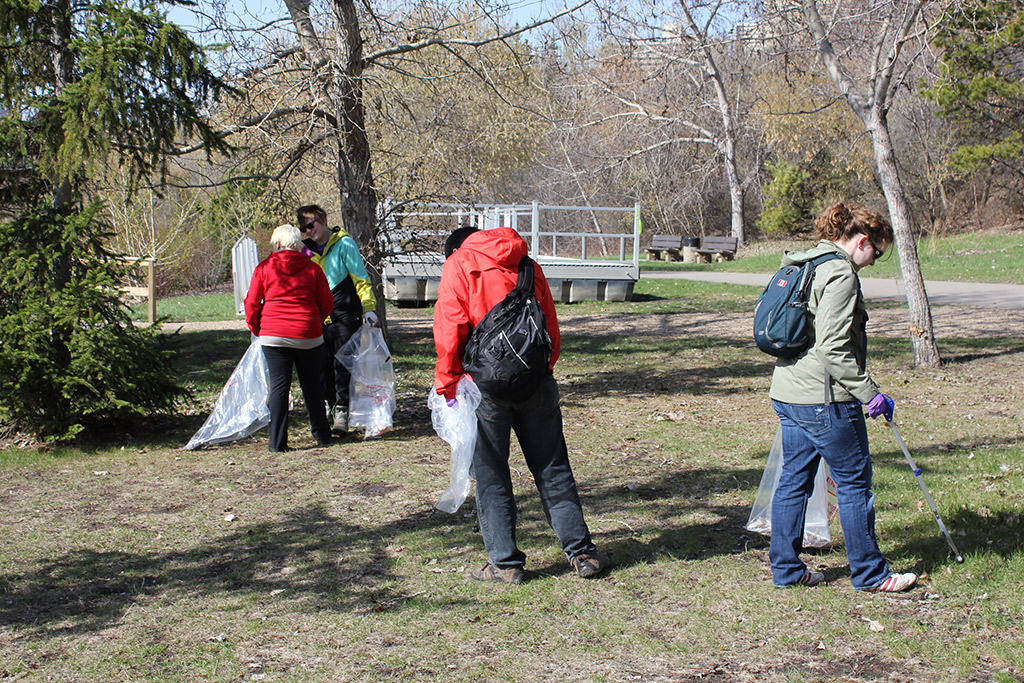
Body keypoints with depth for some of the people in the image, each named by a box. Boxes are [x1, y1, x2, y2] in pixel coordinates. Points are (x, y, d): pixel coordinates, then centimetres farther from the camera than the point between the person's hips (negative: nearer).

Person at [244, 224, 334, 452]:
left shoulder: (264, 268, 0)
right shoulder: (312, 268, 3)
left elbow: (252, 304, 1)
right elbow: (327, 303, 5)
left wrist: (256, 329, 17)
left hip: (273, 335, -1)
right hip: (307, 335, 1)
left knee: (279, 385, 1)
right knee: (311, 384, 13)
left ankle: (277, 442, -2)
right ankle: (322, 435, 21)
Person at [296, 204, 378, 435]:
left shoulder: (344, 244, -2)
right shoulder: (307, 250, 14)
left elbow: (361, 278, -4)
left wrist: (368, 307, -12)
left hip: (345, 315, -5)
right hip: (320, 319, 6)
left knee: (342, 364, -9)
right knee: (324, 365, 5)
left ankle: (342, 411, -9)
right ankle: (332, 407, 18)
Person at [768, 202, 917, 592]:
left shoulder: (801, 266, 15)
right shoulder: (840, 274, -15)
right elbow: (832, 349, -23)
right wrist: (869, 392, -17)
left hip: (788, 392, 9)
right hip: (824, 399, -9)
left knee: (794, 479, 13)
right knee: (854, 481, 3)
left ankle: (785, 569, 19)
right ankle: (869, 574, 13)